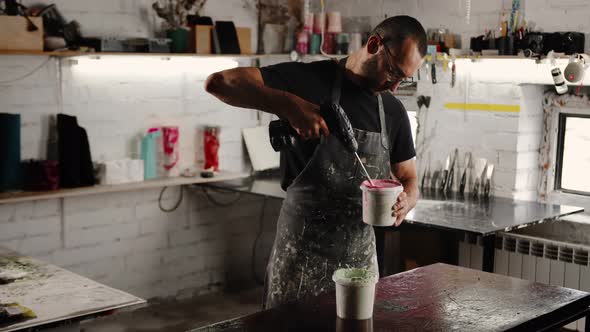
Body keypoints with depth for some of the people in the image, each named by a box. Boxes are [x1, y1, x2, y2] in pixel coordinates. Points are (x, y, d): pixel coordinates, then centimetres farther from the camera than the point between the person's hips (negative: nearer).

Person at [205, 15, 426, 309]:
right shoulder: (309, 79, -11)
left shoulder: (393, 111, 5)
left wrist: (405, 202, -13)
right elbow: (218, 83, -20)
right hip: (302, 253, -5)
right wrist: (287, 103, -35)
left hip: (361, 254, 5)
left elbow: (408, 179, 12)